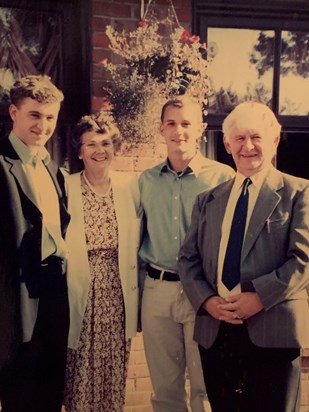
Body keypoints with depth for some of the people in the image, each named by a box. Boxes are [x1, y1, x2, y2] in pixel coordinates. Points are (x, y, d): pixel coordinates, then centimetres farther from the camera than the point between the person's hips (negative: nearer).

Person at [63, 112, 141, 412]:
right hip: (81, 294, -2)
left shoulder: (130, 186, 1)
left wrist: (136, 294, 3)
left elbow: (137, 239, 5)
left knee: (115, 367, 13)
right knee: (81, 368, 8)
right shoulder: (66, 187, -5)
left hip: (119, 292, 2)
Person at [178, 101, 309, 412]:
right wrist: (207, 300, -7)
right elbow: (188, 258, 8)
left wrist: (259, 297, -16)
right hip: (215, 330, 4)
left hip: (272, 329, -3)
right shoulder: (207, 200, 13)